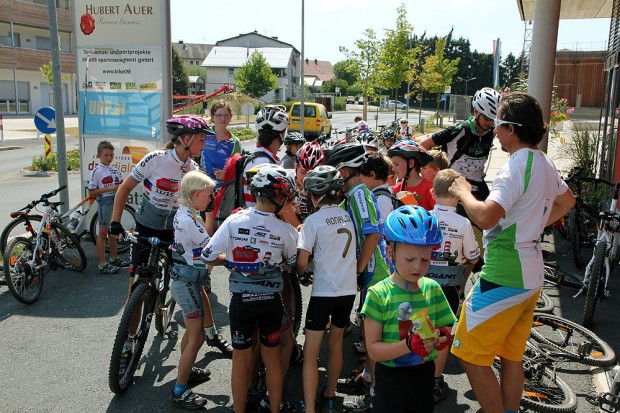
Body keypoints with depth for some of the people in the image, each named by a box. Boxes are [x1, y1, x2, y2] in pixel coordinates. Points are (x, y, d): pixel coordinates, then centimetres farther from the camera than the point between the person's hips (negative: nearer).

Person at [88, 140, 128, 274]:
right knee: (103, 232, -1)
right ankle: (102, 264, 3)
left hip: (116, 201, 6)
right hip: (105, 202, -6)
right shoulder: (97, 171, -11)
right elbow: (91, 192, -13)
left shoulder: (115, 169, 6)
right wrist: (109, 188, -21)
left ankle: (114, 258, 31)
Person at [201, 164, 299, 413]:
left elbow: (208, 256, -9)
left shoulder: (234, 221, -12)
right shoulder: (285, 230, -11)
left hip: (241, 299, 0)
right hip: (272, 299, 0)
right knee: (272, 358, 18)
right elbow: (293, 262, 5)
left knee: (241, 360, 15)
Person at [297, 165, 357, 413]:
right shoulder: (348, 216, 5)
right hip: (348, 290, 6)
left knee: (310, 353, 1)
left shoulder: (314, 220, -10)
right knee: (336, 345, 20)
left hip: (323, 292, -5)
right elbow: (350, 251, 11)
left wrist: (299, 272, 9)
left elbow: (302, 263, -11)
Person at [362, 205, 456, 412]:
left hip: (424, 374, 4)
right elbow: (373, 350, -16)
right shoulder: (378, 294, -16)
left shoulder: (433, 288, -2)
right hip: (390, 377, -4)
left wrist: (442, 337, -16)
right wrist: (408, 345, -30)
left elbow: (445, 328, 6)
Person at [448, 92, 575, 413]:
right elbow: (567, 201, 29)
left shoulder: (517, 166, -19)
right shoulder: (544, 163, 10)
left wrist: (463, 192, -14)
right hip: (531, 274, 10)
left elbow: (485, 217, -31)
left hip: (504, 276, -10)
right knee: (511, 356, 18)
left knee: (472, 358, -1)